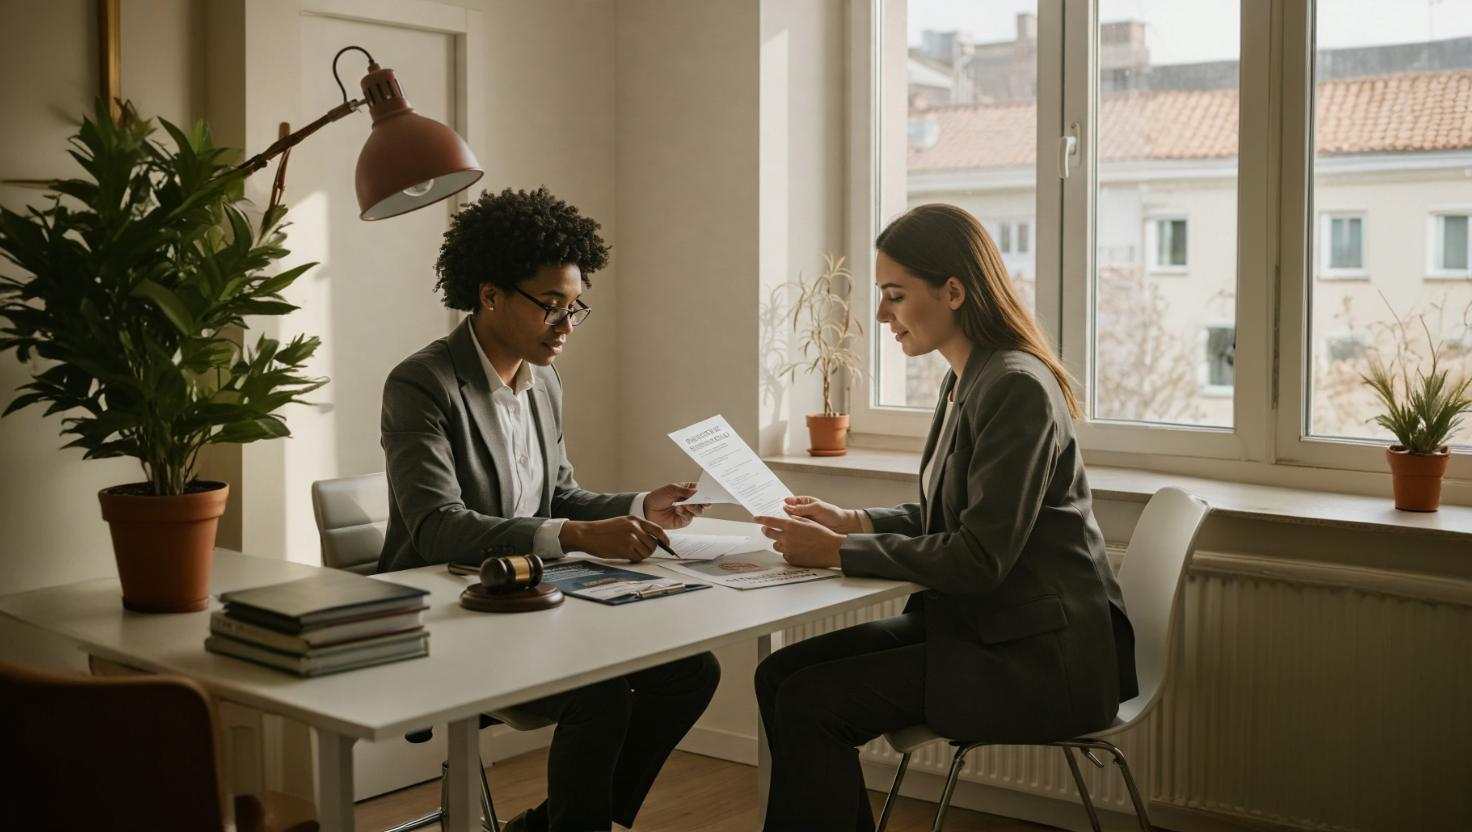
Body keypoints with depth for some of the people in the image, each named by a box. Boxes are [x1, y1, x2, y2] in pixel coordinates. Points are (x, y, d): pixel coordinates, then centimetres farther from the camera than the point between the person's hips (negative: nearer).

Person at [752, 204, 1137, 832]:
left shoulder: (1016, 387, -19)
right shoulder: (966, 381, 11)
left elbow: (980, 557, -22)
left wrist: (841, 553, -18)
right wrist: (853, 522, 4)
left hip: (1039, 655, -9)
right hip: (976, 622, 9)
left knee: (809, 703, -16)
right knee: (780, 674, -1)